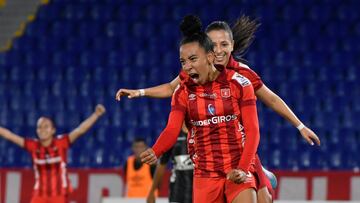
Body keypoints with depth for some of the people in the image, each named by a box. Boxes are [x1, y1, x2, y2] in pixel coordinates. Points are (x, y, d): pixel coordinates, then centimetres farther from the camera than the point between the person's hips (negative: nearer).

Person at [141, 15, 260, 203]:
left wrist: (243, 168, -18)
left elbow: (252, 131, -5)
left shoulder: (239, 84, -3)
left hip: (238, 171, -2)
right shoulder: (183, 92, 4)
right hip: (204, 174, 3)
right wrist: (154, 152, -31)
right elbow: (172, 130, -10)